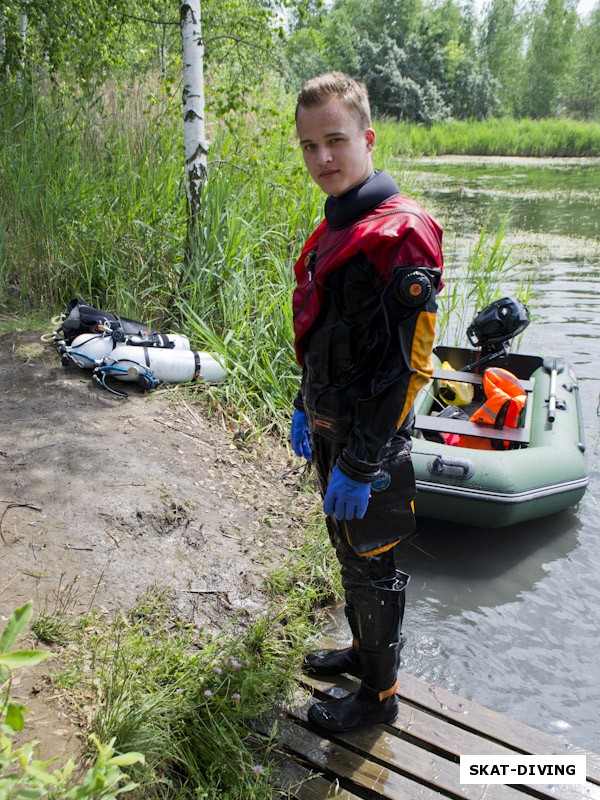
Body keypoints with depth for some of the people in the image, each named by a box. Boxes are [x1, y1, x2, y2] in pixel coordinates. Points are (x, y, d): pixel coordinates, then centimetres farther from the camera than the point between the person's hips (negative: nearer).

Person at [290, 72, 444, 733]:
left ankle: (379, 693, 31)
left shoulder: (399, 237, -21)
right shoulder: (334, 227, 8)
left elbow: (400, 367, -24)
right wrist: (305, 407, 19)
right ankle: (364, 650, 46)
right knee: (348, 551, 23)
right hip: (331, 428, 9)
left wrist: (359, 464, -22)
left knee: (370, 564, 8)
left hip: (369, 438, -9)